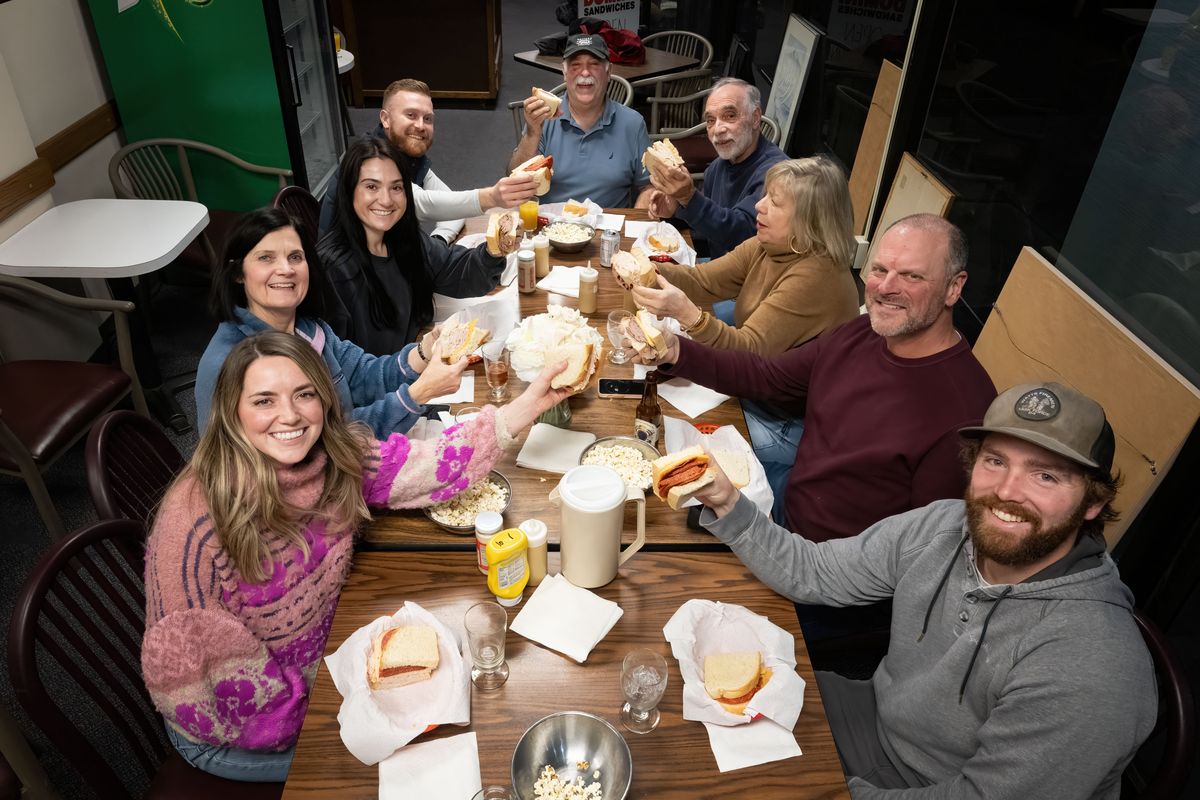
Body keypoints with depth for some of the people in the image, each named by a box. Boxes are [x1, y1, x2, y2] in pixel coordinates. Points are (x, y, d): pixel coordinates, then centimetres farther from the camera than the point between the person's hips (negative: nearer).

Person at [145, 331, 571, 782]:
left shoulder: (338, 457, -13)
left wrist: (530, 403, -28)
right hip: (230, 738, -5)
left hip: (321, 670, 6)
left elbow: (425, 466, -20)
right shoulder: (198, 519, -30)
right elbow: (185, 660, -24)